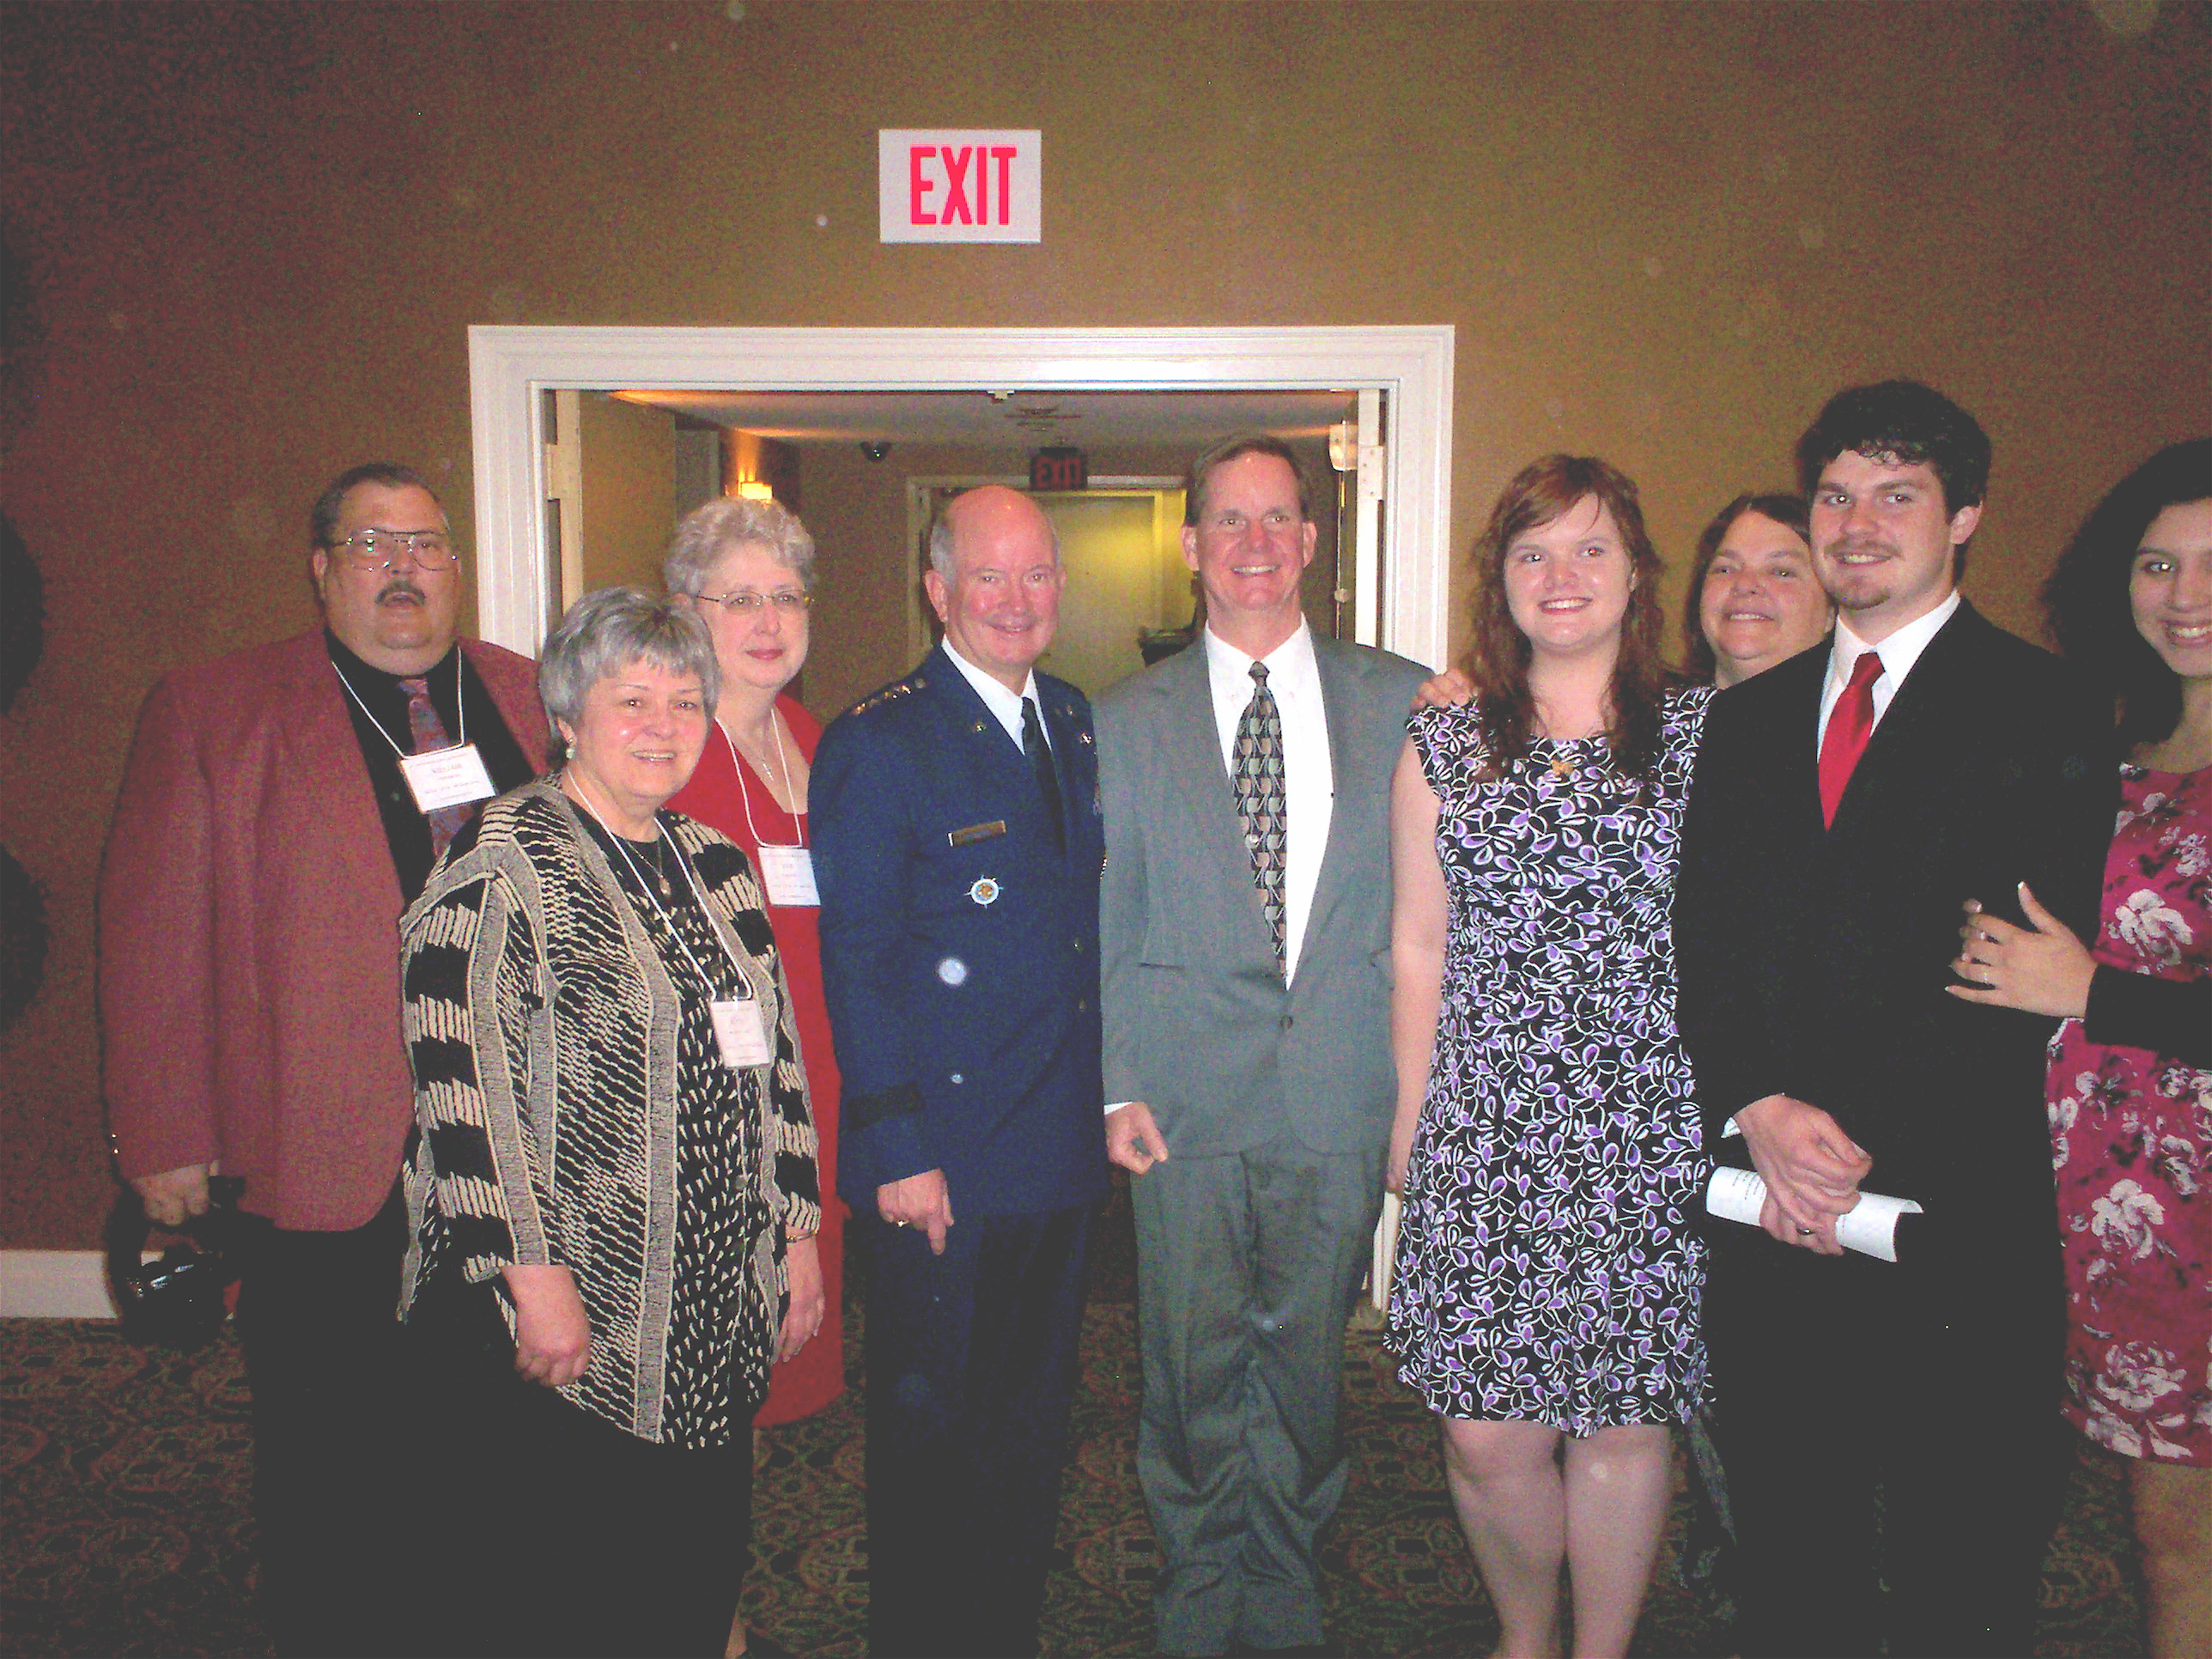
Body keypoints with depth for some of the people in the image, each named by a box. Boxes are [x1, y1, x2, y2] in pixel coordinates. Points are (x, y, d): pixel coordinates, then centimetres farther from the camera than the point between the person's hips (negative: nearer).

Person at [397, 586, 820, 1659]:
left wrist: (795, 1234, 12)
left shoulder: (714, 864, 12)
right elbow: (462, 1083, -15)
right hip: (563, 1325, -6)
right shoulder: (501, 859, -9)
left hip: (715, 1318, 6)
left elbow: (773, 1057, 15)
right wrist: (532, 1279, -17)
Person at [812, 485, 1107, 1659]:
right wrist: (897, 1152, -17)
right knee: (927, 1429, 10)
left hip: (1062, 1154, 6)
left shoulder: (1076, 725, 10)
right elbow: (855, 960, -13)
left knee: (1033, 1426, 19)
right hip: (940, 1165, -6)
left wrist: (1105, 1096, 10)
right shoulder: (876, 741, -10)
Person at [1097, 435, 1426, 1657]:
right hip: (1187, 1096, 0)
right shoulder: (1129, 718, 5)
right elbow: (1106, 917, 5)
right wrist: (1116, 1083, -2)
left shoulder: (1400, 702, 4)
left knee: (1308, 1353, 13)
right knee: (1191, 1361, 10)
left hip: (1342, 1096, 1)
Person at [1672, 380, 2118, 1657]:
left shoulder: (2045, 712, -2)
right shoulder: (1747, 717, 12)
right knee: (1785, 1549, 17)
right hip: (1770, 1212, 4)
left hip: (1954, 1207, -4)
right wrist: (1756, 1110, -10)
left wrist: (1866, 1139, -17)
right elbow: (1705, 939, 6)